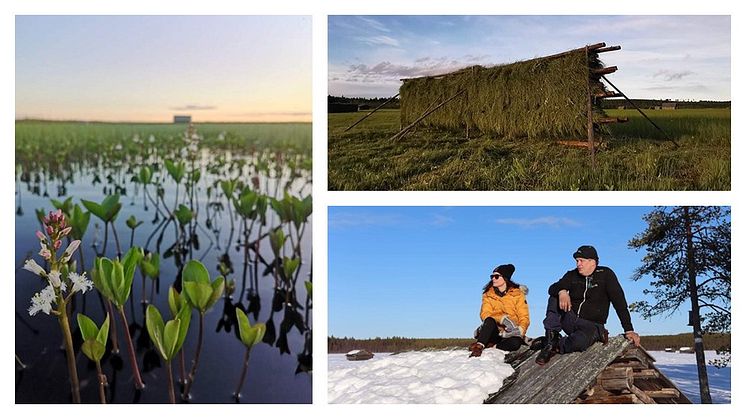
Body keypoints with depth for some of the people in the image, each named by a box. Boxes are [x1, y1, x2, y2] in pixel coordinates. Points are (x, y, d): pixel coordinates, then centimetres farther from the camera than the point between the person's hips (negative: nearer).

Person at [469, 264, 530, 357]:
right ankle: (479, 345, -46)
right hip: (495, 331, 1)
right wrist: (503, 319, -24)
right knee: (490, 320, -33)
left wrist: (520, 329, -23)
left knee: (515, 342, -37)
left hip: (511, 332, -1)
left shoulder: (517, 294, 4)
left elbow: (524, 317, -1)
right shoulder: (488, 295, 8)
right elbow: (485, 314, -6)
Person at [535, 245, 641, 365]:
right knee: (555, 298, -18)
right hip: (569, 319, 4)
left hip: (591, 325, -4)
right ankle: (552, 336, -22)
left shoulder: (605, 274, -4)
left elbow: (619, 302, -9)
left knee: (579, 341, -38)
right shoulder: (572, 275, 6)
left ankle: (553, 346, -10)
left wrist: (629, 330, -16)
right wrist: (562, 291, -32)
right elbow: (552, 288, -6)